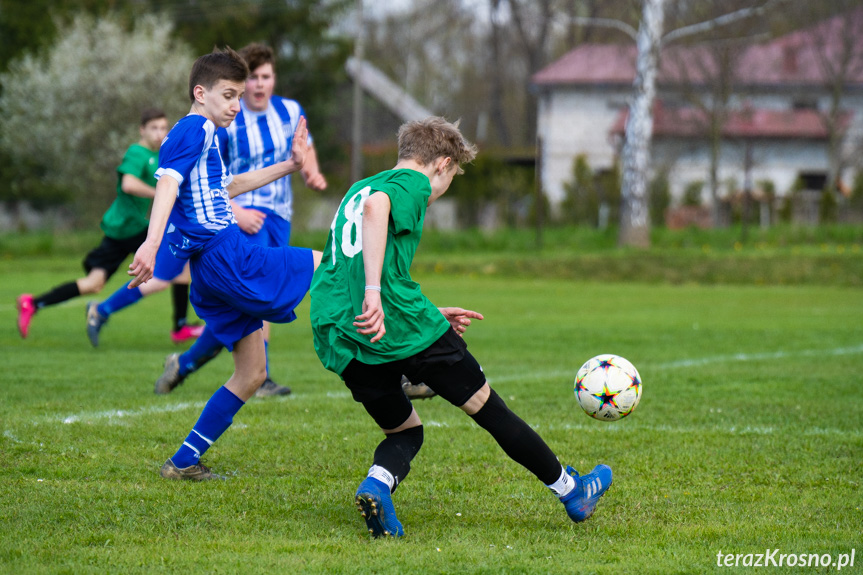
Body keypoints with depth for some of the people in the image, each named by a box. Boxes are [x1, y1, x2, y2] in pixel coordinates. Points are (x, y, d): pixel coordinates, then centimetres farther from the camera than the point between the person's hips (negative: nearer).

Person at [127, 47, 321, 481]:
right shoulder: (193, 130, -7)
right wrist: (152, 242, -38)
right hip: (224, 254, -11)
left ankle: (184, 462, 11)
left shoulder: (211, 137, 25)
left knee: (252, 373, 13)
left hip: (213, 271, 11)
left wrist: (288, 166, 38)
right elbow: (168, 182, -22)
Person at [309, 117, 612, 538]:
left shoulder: (356, 190, 27)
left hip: (335, 337, 7)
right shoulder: (413, 182, 2)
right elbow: (377, 207, -23)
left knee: (403, 431, 21)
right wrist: (374, 293, -30)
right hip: (402, 326, -7)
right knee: (485, 406, 9)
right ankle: (570, 490, 22)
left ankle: (376, 485, -12)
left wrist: (429, 316, 34)